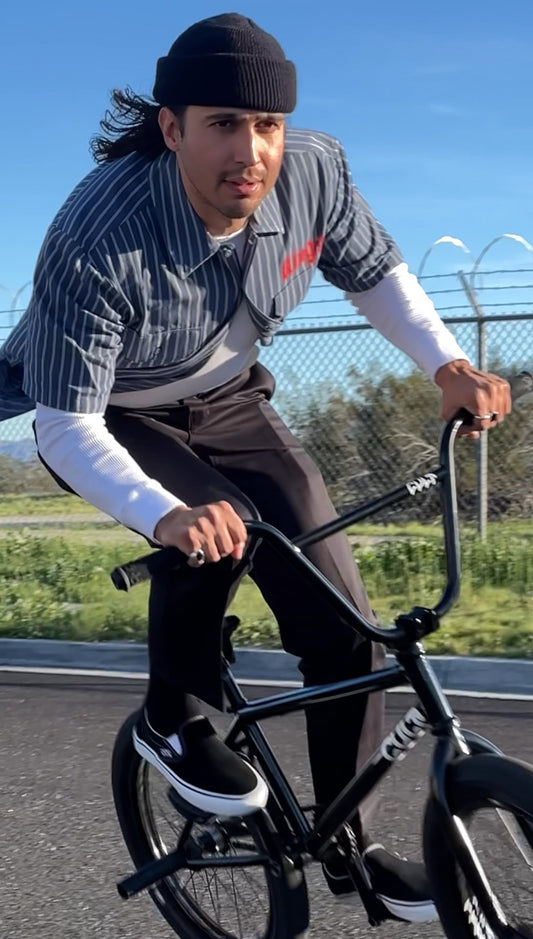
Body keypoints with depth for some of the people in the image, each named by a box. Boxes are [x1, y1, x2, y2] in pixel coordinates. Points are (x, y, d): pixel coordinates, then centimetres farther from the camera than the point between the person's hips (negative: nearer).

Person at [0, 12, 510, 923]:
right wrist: (169, 516, -50)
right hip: (103, 421, -4)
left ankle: (353, 848, 16)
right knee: (217, 529, -35)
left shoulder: (314, 172, -23)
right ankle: (174, 720, -4)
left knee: (341, 622, -4)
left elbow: (375, 272, -2)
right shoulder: (97, 241, -37)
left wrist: (447, 362, -18)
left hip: (226, 401, 4)